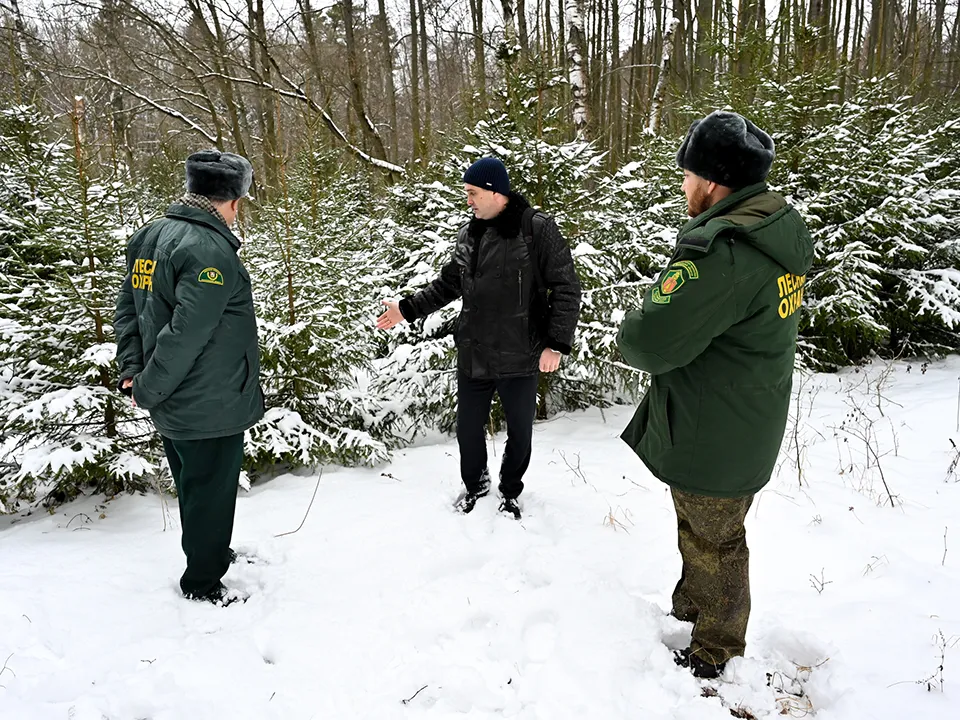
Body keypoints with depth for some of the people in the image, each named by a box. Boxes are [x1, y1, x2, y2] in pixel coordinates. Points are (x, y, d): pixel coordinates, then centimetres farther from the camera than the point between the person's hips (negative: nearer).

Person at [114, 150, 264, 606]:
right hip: (211, 406, -9)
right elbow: (185, 334, -28)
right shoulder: (212, 252, -24)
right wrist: (148, 391, -16)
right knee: (211, 493, 9)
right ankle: (202, 582, 26)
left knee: (192, 486, 25)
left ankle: (211, 553, 46)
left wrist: (132, 370, 6)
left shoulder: (149, 236, 6)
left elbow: (127, 308, 9)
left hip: (173, 404, 9)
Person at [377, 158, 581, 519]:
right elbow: (448, 283, 16)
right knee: (468, 428, 16)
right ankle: (475, 484, 43)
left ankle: (510, 492, 38)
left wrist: (556, 343, -16)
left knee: (520, 432, 13)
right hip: (472, 357, 5)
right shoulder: (468, 234, 6)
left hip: (519, 359, -4)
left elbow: (566, 289, -11)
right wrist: (407, 308, 9)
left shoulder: (538, 230, -12)